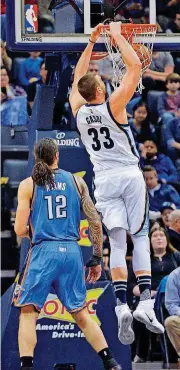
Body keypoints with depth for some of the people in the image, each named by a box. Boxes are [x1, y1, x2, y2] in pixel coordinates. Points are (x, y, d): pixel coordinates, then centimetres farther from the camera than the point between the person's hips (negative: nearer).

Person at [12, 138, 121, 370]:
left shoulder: (28, 185, 1)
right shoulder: (76, 182, 9)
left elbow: (20, 230, -2)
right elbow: (95, 223, 7)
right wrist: (97, 259, 14)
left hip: (43, 251, -3)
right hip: (72, 252, 3)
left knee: (28, 313, 2)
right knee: (80, 314, 16)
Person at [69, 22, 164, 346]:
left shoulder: (78, 110, 2)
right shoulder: (113, 105, -10)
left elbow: (78, 77, 20)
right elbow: (135, 66, -7)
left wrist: (92, 42, 23)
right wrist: (117, 36, 2)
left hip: (104, 180, 3)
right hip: (130, 175, -3)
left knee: (117, 242, -1)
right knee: (140, 237, 3)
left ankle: (122, 306, -18)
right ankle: (146, 302, -11)